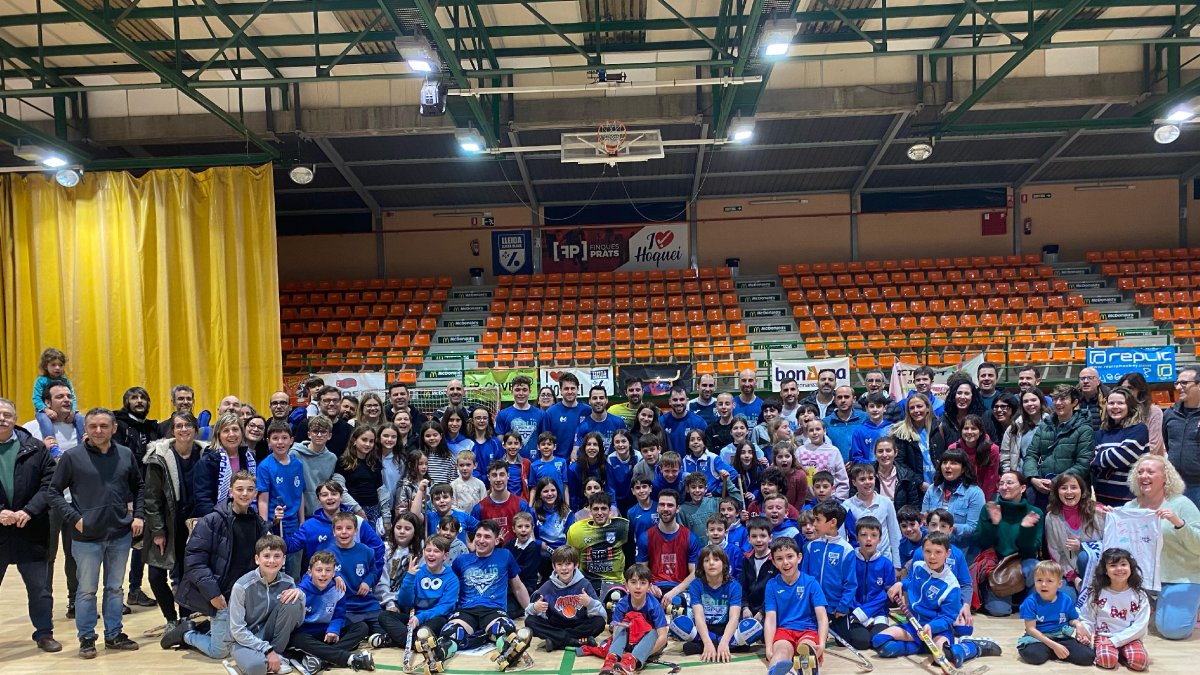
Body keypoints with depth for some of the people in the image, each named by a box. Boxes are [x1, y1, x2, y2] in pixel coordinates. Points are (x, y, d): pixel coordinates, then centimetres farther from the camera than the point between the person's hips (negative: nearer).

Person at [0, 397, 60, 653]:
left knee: (39, 586, 8)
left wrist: (28, 511, -15)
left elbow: (49, 485, -3)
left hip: (30, 530, 0)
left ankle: (44, 633, 22)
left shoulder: (35, 448, 1)